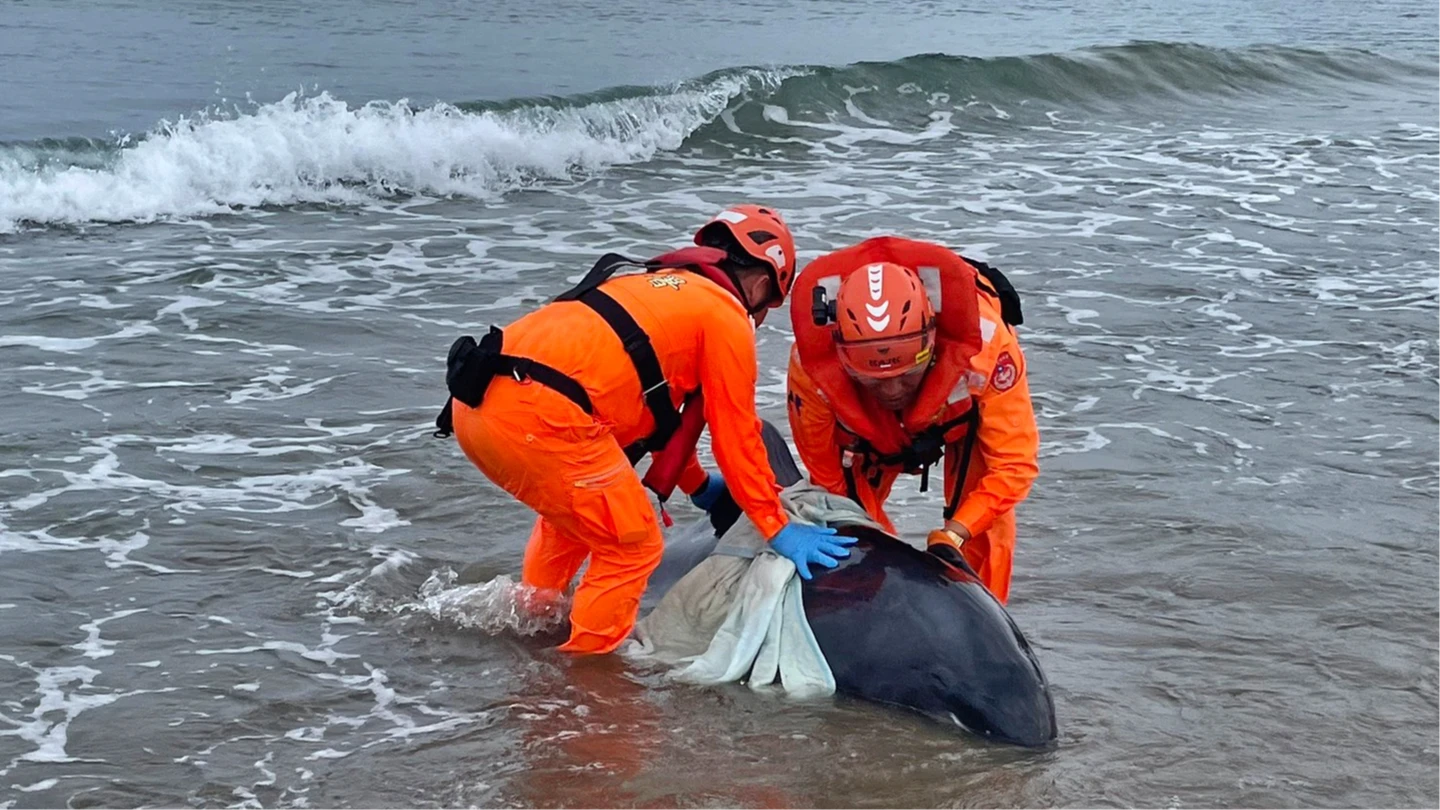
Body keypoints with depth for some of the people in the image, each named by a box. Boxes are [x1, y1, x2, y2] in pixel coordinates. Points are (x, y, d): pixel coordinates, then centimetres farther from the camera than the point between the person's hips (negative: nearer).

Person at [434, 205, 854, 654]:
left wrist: (698, 485, 49)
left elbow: (662, 407, 40)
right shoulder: (725, 315, 6)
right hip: (541, 419, -9)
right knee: (634, 546, 8)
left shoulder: (649, 282, 30)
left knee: (570, 517, 32)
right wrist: (778, 529, 16)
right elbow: (737, 435, 8)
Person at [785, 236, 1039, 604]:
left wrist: (952, 536, -49)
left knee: (984, 518, -14)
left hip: (968, 404, -1)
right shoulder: (811, 366, -41)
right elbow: (828, 481, -25)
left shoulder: (983, 343, -45)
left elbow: (1015, 463, -38)